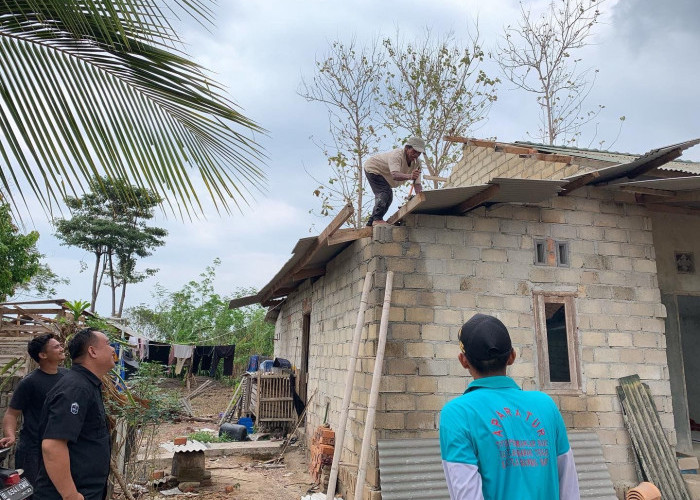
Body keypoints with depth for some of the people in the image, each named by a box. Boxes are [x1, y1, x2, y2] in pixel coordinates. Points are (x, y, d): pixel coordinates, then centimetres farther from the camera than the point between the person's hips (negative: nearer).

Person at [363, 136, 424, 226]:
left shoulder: (417, 162, -14)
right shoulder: (396, 155, -37)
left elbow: (417, 183, -15)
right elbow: (395, 175, -52)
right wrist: (409, 176, -70)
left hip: (382, 173, 9)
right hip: (372, 169, -9)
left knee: (388, 197, 11)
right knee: (385, 192, -26)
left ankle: (371, 222, 21)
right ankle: (377, 219, -23)